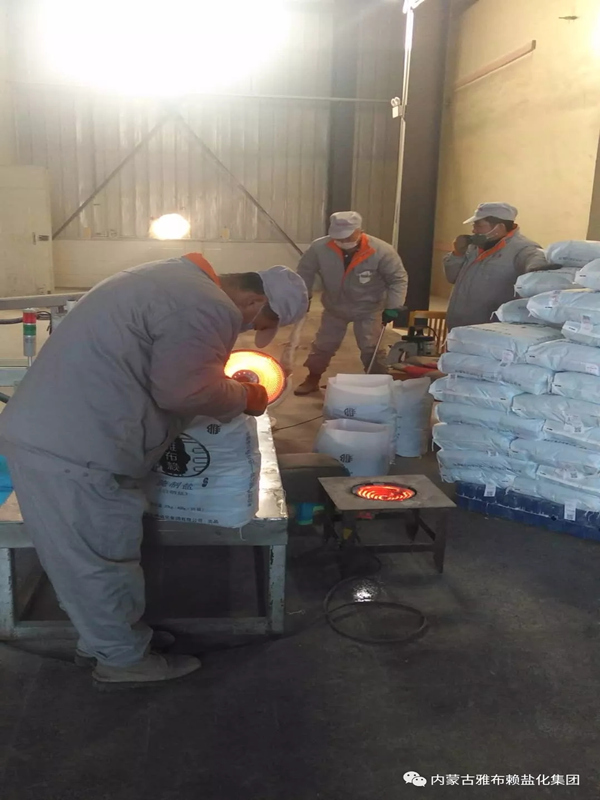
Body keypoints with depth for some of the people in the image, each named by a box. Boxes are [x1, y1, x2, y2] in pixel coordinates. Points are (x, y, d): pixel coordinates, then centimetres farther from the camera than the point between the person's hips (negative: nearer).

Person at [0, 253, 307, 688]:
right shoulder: (209, 309, -16)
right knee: (104, 558, 6)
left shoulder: (182, 278, 17)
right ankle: (125, 658, 24)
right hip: (77, 444, -10)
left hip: (46, 429, 10)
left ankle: (104, 636, 37)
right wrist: (245, 397, 2)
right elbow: (186, 391, -16)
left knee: (91, 554, 22)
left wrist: (228, 385, 20)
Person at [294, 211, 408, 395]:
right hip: (334, 307, 2)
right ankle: (312, 380, 33)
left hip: (369, 309, -2)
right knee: (323, 345, 14)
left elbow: (398, 279, -16)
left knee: (372, 349, -2)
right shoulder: (319, 248, -25)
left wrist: (392, 307, -22)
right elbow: (305, 273, -7)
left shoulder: (381, 251, -28)